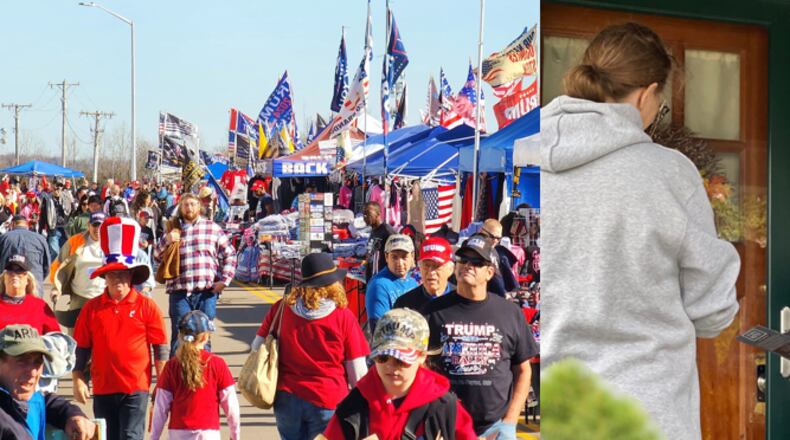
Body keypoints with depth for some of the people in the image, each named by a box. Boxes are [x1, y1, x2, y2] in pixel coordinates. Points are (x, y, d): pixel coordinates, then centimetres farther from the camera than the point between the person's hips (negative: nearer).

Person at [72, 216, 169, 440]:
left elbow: (160, 348, 1)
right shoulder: (92, 308, 4)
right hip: (103, 387, 3)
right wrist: (78, 379, 2)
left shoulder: (146, 307, -2)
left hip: (136, 387, -3)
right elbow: (82, 347, 8)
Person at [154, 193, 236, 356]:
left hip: (207, 291, 0)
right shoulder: (174, 229, 12)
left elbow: (230, 254, 9)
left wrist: (224, 280, -1)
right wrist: (166, 240, -8)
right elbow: (157, 257, 11)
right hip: (180, 292, 0)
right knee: (179, 337, -2)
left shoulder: (213, 228, 9)